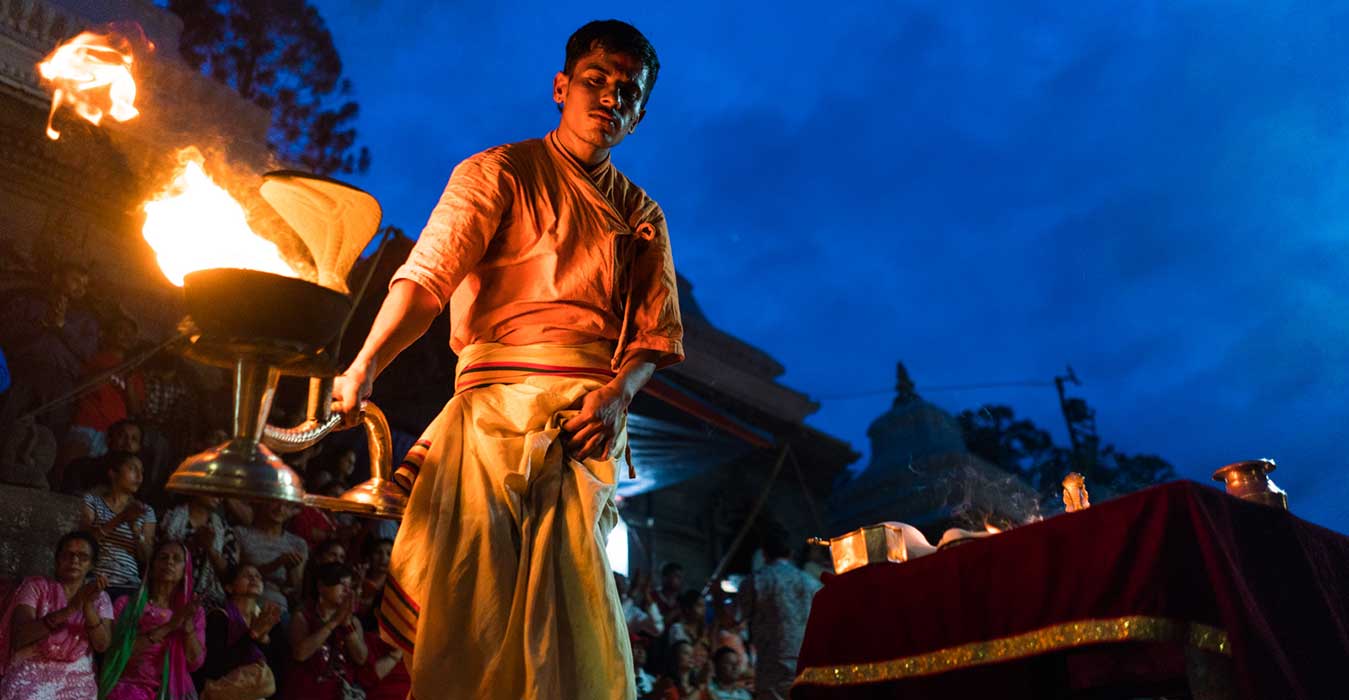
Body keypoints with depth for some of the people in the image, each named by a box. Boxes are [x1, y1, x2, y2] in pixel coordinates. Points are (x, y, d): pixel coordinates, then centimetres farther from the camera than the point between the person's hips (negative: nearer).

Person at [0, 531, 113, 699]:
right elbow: (20, 636, -9)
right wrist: (69, 609, -22)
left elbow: (102, 645, -4)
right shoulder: (36, 586, 5)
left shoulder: (100, 598, 9)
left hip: (77, 678, 1)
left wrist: (88, 606, -18)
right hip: (31, 673, -1)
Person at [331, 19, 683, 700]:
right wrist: (363, 368, -21)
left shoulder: (642, 216, 19)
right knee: (474, 585, -8)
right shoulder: (499, 173, 7)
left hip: (593, 413, 3)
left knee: (571, 601, -4)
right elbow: (427, 275, -6)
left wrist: (618, 393, -12)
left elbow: (658, 329, 9)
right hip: (500, 396, -2)